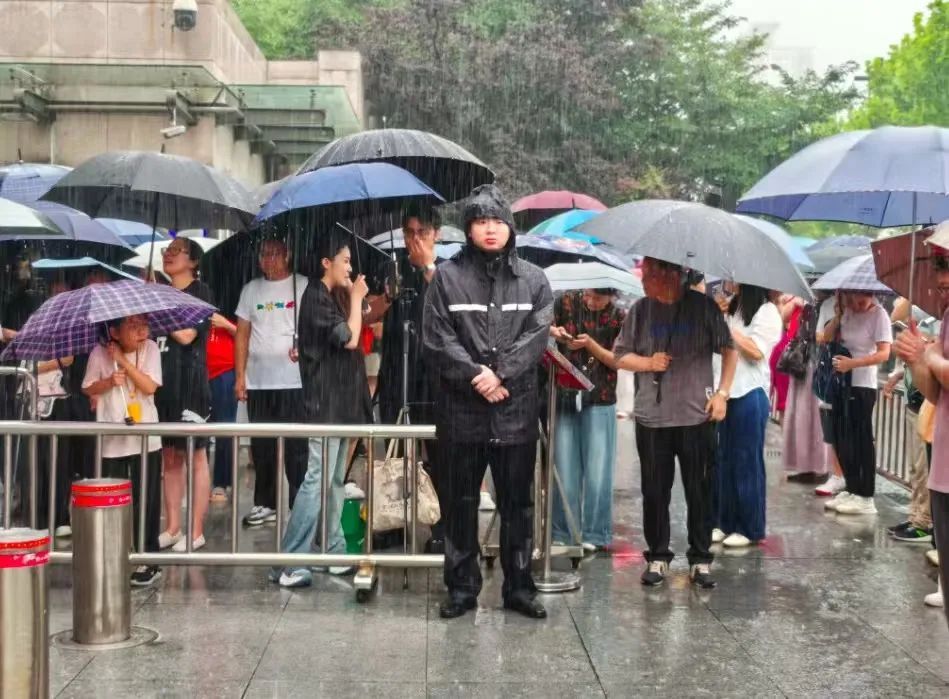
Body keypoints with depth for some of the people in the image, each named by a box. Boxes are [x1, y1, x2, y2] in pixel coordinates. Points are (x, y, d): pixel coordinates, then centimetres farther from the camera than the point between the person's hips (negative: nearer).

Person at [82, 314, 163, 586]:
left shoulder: (150, 349, -6)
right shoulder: (99, 354, -6)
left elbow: (149, 386, -14)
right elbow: (88, 389, 4)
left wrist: (123, 360, -17)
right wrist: (109, 382, -14)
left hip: (145, 438, 0)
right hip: (111, 440, 0)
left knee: (146, 500, 4)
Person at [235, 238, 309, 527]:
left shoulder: (303, 286, 0)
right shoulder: (251, 289, 12)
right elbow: (242, 335, 13)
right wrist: (239, 376, 6)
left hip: (294, 381, -4)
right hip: (258, 382, 4)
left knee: (297, 447, -1)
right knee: (262, 446, 10)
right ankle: (265, 504, 20)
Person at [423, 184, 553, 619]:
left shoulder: (533, 279, 7)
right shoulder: (448, 276, 2)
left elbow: (537, 336, -2)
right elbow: (437, 338, -5)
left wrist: (500, 372, -15)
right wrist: (474, 376, -14)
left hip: (516, 409, 1)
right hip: (462, 409, -1)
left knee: (517, 502, 8)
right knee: (461, 502, 8)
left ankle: (519, 586, 19)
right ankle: (462, 588, 19)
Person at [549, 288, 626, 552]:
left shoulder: (619, 318, 0)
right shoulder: (566, 302, 3)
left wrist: (589, 344, -15)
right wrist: (553, 331, -13)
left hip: (600, 403, -1)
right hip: (565, 398, 1)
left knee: (597, 472, 0)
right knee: (564, 470, 4)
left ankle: (594, 534, 11)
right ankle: (563, 533, 13)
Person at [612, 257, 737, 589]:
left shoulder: (704, 306, -1)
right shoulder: (641, 309, 4)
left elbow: (729, 351, 5)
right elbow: (620, 356, 9)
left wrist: (722, 393, -4)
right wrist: (648, 362, -9)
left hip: (697, 415, -2)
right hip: (651, 416, 2)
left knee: (700, 490, 4)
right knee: (655, 490, 7)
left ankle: (701, 559, 16)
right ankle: (657, 557, 20)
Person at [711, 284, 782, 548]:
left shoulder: (767, 311, -6)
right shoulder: (731, 306, 14)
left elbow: (756, 351, -15)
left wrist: (727, 327, -14)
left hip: (749, 395, -6)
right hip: (724, 392, 7)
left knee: (746, 461, 0)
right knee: (722, 460, 8)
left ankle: (750, 528, 8)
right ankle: (724, 522, 17)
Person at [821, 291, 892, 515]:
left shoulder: (879, 315, -12)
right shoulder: (847, 311, 7)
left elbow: (884, 353, -19)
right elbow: (825, 339, 6)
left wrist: (852, 363, -25)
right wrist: (838, 315, -7)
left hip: (862, 386, -7)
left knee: (862, 440, -1)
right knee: (842, 439, 11)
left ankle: (865, 497, 5)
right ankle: (851, 490, 22)